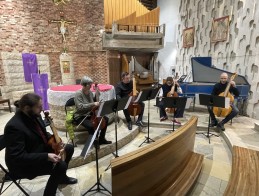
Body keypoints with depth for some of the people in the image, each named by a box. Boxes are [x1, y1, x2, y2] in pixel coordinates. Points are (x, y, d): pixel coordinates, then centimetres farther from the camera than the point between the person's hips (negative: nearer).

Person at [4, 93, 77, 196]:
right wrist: (46, 156, -35)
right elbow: (18, 157, -31)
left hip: (41, 148, 9)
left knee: (69, 148, 9)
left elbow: (43, 134, 11)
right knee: (60, 165, -25)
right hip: (24, 164, -9)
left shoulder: (33, 115, -4)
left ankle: (62, 177, 31)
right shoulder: (14, 126, -30)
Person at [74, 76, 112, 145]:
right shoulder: (78, 93, -18)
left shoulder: (90, 92, 4)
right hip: (80, 116, -8)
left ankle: (101, 139, 10)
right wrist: (93, 104, -32)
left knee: (105, 119, -2)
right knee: (91, 125, -34)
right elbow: (80, 107, -29)